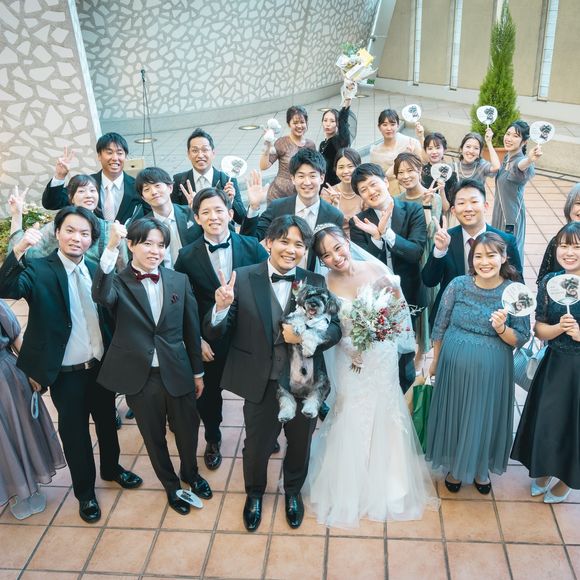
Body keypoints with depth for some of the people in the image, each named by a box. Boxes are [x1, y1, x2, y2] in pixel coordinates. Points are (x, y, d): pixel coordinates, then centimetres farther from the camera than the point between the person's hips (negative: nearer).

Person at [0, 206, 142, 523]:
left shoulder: (95, 270, 1)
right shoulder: (39, 269, -14)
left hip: (102, 365, 4)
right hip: (67, 373, -4)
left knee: (107, 421, 22)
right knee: (74, 432, 13)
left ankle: (111, 468, 48)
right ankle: (85, 492, 34)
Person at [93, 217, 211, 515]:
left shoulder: (179, 280, -1)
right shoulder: (119, 283, -7)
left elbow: (191, 329, 4)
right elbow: (101, 295, -32)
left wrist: (198, 372, 9)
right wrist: (111, 248, -40)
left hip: (177, 373, 2)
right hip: (139, 376, -1)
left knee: (187, 429, 18)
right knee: (153, 436, 16)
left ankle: (191, 473, 49)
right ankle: (171, 485, 42)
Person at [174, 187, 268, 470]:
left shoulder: (252, 247, -9)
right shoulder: (187, 256, -9)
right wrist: (196, 340, -9)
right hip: (209, 342, 0)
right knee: (209, 393, 19)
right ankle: (213, 440, 48)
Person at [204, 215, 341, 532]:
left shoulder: (316, 282, -6)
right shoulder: (243, 279, -11)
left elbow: (334, 329, -9)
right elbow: (214, 333, -12)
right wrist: (221, 307, -34)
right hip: (261, 384, -1)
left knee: (300, 444, 24)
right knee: (256, 446, 19)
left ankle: (293, 491, 55)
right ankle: (254, 494, 51)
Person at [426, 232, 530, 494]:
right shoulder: (458, 285, -10)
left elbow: (521, 339, -6)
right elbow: (440, 326, 1)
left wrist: (502, 329, -27)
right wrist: (435, 362, 8)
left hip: (491, 371, 0)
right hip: (454, 364, 1)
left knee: (485, 417, 16)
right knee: (454, 414, 15)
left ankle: (480, 468, 43)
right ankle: (454, 466, 42)